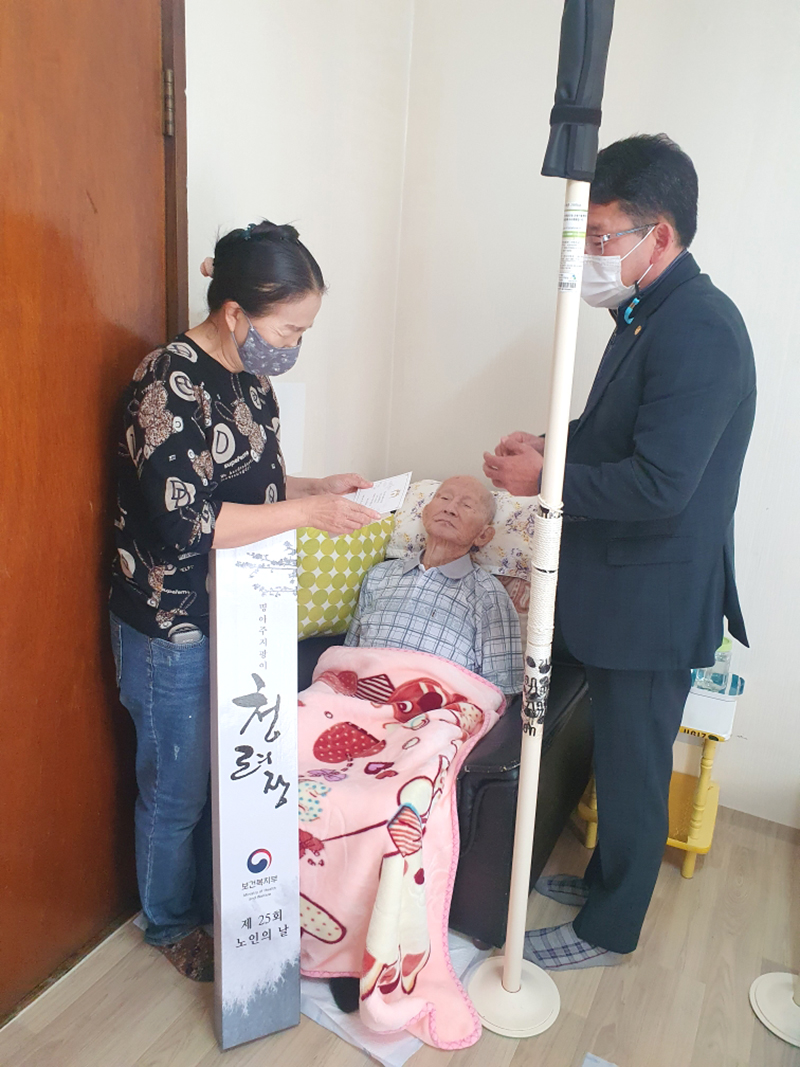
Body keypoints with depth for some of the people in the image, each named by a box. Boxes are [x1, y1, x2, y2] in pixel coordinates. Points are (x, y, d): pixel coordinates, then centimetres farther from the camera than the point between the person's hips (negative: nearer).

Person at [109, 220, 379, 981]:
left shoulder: (249, 375, 3)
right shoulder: (168, 384, -23)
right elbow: (185, 521, -29)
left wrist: (315, 485, 0)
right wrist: (307, 512, -25)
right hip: (171, 630, -8)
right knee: (176, 789, 14)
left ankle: (212, 897, 48)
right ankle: (169, 924, 40)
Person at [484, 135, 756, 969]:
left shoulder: (699, 330, -23)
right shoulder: (651, 315, 8)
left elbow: (660, 483, -29)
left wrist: (543, 480, -19)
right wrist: (556, 441, 2)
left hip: (654, 601, -9)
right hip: (621, 588, 9)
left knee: (632, 766, 9)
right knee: (617, 752, 24)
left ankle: (609, 929, 31)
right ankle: (606, 875, 46)